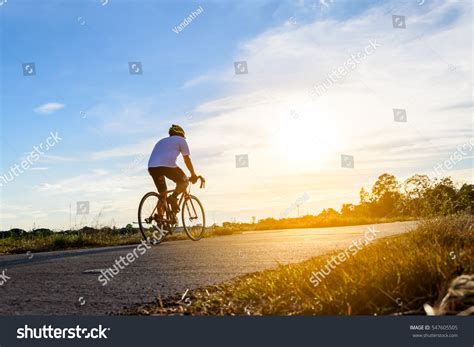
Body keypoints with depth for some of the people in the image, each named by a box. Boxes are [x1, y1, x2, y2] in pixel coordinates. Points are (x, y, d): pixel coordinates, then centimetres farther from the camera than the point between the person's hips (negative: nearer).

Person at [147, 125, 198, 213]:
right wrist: (193, 175, 24)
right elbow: (187, 160, 16)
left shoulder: (161, 141, 37)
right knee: (184, 181, 17)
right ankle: (173, 197, -9)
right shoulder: (180, 140, 19)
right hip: (167, 165, -6)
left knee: (162, 194, 19)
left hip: (151, 167, 6)